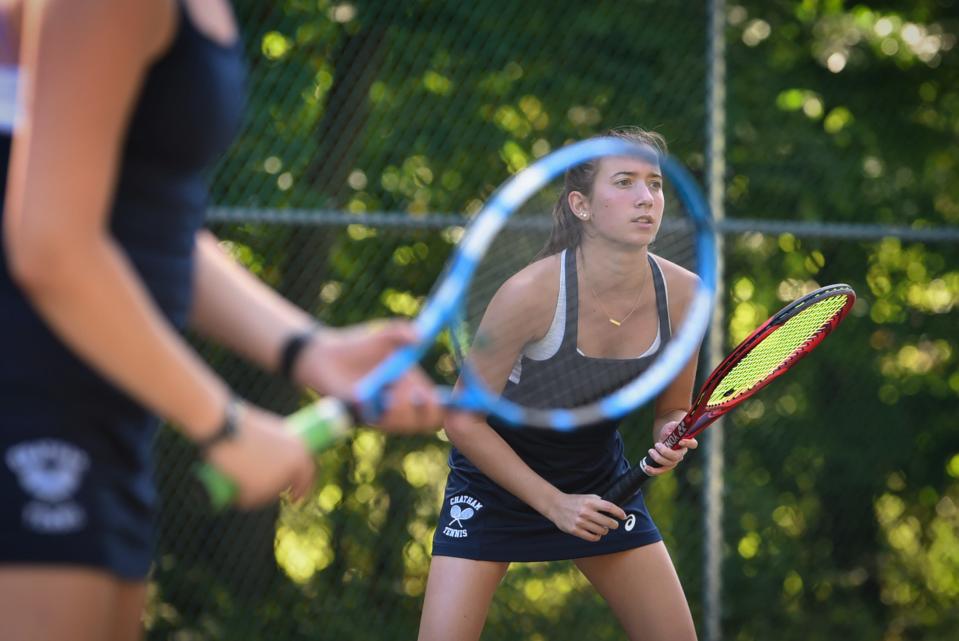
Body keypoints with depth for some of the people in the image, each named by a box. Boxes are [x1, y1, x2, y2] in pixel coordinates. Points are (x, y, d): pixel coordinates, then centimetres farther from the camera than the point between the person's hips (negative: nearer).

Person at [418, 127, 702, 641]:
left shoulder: (682, 293, -15)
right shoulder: (532, 292, -28)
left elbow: (672, 409, 3)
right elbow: (464, 421, -19)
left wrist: (670, 440, -21)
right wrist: (553, 502, -20)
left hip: (601, 481, 4)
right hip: (495, 477, -4)